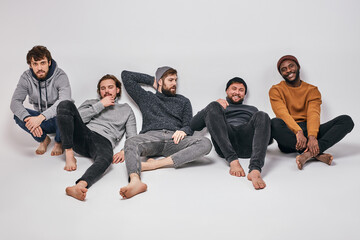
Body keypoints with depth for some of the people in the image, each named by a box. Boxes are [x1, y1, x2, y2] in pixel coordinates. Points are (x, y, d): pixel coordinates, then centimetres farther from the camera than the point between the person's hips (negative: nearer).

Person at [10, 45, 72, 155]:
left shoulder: (60, 75, -20)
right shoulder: (26, 77, -9)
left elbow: (65, 101, -37)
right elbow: (15, 102, -19)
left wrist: (41, 117, -50)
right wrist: (27, 118, -41)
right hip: (42, 122, 3)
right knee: (19, 115, -23)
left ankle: (59, 142, -6)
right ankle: (43, 140, 3)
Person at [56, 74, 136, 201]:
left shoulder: (126, 109, 27)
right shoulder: (91, 103, 30)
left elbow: (132, 138, 15)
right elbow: (79, 117, 6)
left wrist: (124, 151, -8)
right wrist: (100, 105, 5)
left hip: (103, 141, -2)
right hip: (82, 135, 2)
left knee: (106, 158, -41)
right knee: (65, 104, -22)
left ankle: (80, 186, -70)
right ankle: (69, 155, -23)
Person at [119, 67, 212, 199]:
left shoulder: (183, 101, 30)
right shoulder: (146, 98, 28)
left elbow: (189, 126, 19)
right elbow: (126, 76, 28)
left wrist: (183, 131, -6)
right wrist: (151, 80, 31)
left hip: (174, 139, 1)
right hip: (151, 136, -1)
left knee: (205, 143, -30)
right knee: (130, 143, -35)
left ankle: (155, 164, -40)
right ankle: (135, 181, -63)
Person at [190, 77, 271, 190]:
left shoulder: (252, 109, 39)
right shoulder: (219, 107, 33)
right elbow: (194, 126, 15)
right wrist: (214, 105, 2)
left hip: (247, 146, 1)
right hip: (224, 147, -1)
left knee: (262, 116, -27)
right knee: (213, 106, -21)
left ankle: (255, 169, -50)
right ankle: (233, 160, -36)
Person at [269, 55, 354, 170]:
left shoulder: (312, 90, 13)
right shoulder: (276, 90, 7)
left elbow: (314, 114, -5)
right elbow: (283, 114, -11)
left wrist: (312, 136, -25)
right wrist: (298, 132, -30)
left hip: (308, 131, 3)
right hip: (289, 136, -3)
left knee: (346, 120, -17)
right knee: (274, 123, -36)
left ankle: (309, 153, -38)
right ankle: (317, 154, -34)